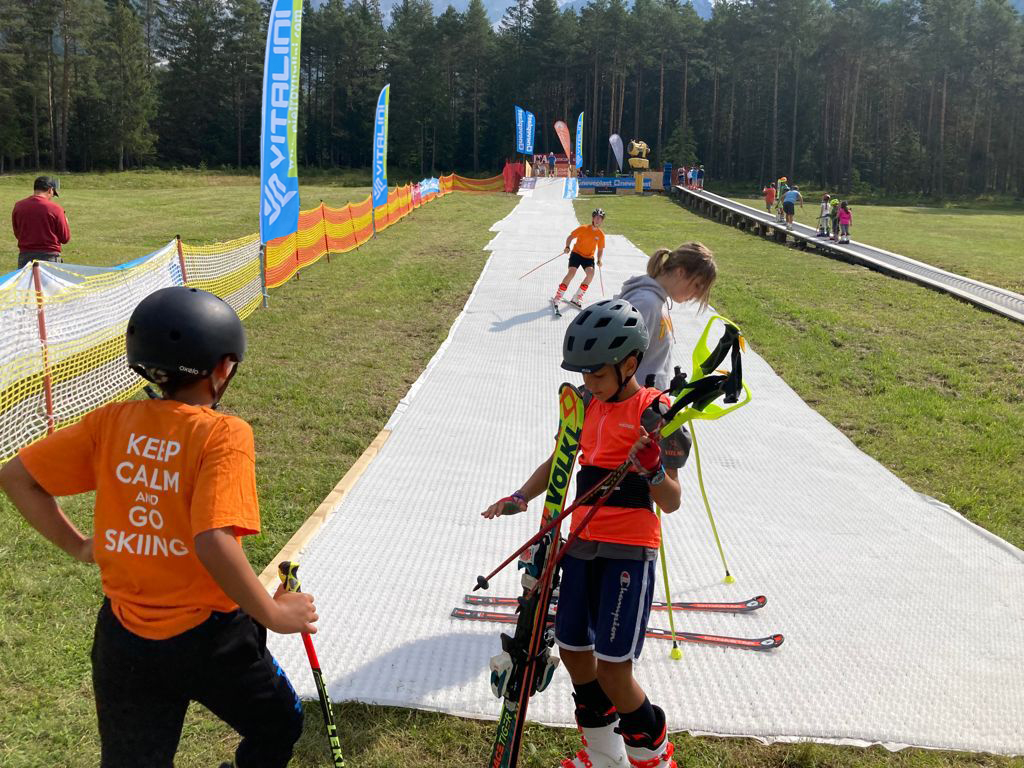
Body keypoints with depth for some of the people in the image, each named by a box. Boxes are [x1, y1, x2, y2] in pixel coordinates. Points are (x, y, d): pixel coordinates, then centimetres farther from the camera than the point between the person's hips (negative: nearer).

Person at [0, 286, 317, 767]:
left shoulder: (111, 421, -4)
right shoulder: (224, 434, -18)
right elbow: (213, 541, -29)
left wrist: (76, 545, 12)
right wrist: (273, 614, -17)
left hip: (122, 636, 5)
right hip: (208, 637, -4)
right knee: (279, 727, 26)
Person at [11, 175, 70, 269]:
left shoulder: (18, 206, 1)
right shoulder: (55, 209, -10)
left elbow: (17, 234, 12)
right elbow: (66, 239, -3)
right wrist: (65, 222, 14)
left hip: (24, 256, 3)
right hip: (49, 257, -3)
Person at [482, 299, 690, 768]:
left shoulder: (654, 411, -11)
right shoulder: (587, 404, 6)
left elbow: (671, 502, -9)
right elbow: (558, 461, 18)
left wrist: (653, 469, -29)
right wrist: (520, 497, 2)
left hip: (629, 551, -7)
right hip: (582, 544, 7)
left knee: (612, 670, -7)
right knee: (573, 651, 13)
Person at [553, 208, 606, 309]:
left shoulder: (601, 235, -1)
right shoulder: (583, 228, -9)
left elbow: (600, 249, 9)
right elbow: (570, 237, -2)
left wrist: (599, 260, -7)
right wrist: (567, 247, -20)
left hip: (589, 257, 3)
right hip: (577, 253, -3)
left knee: (590, 273, -24)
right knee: (572, 272, -23)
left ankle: (576, 298, -13)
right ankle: (557, 298, -17)